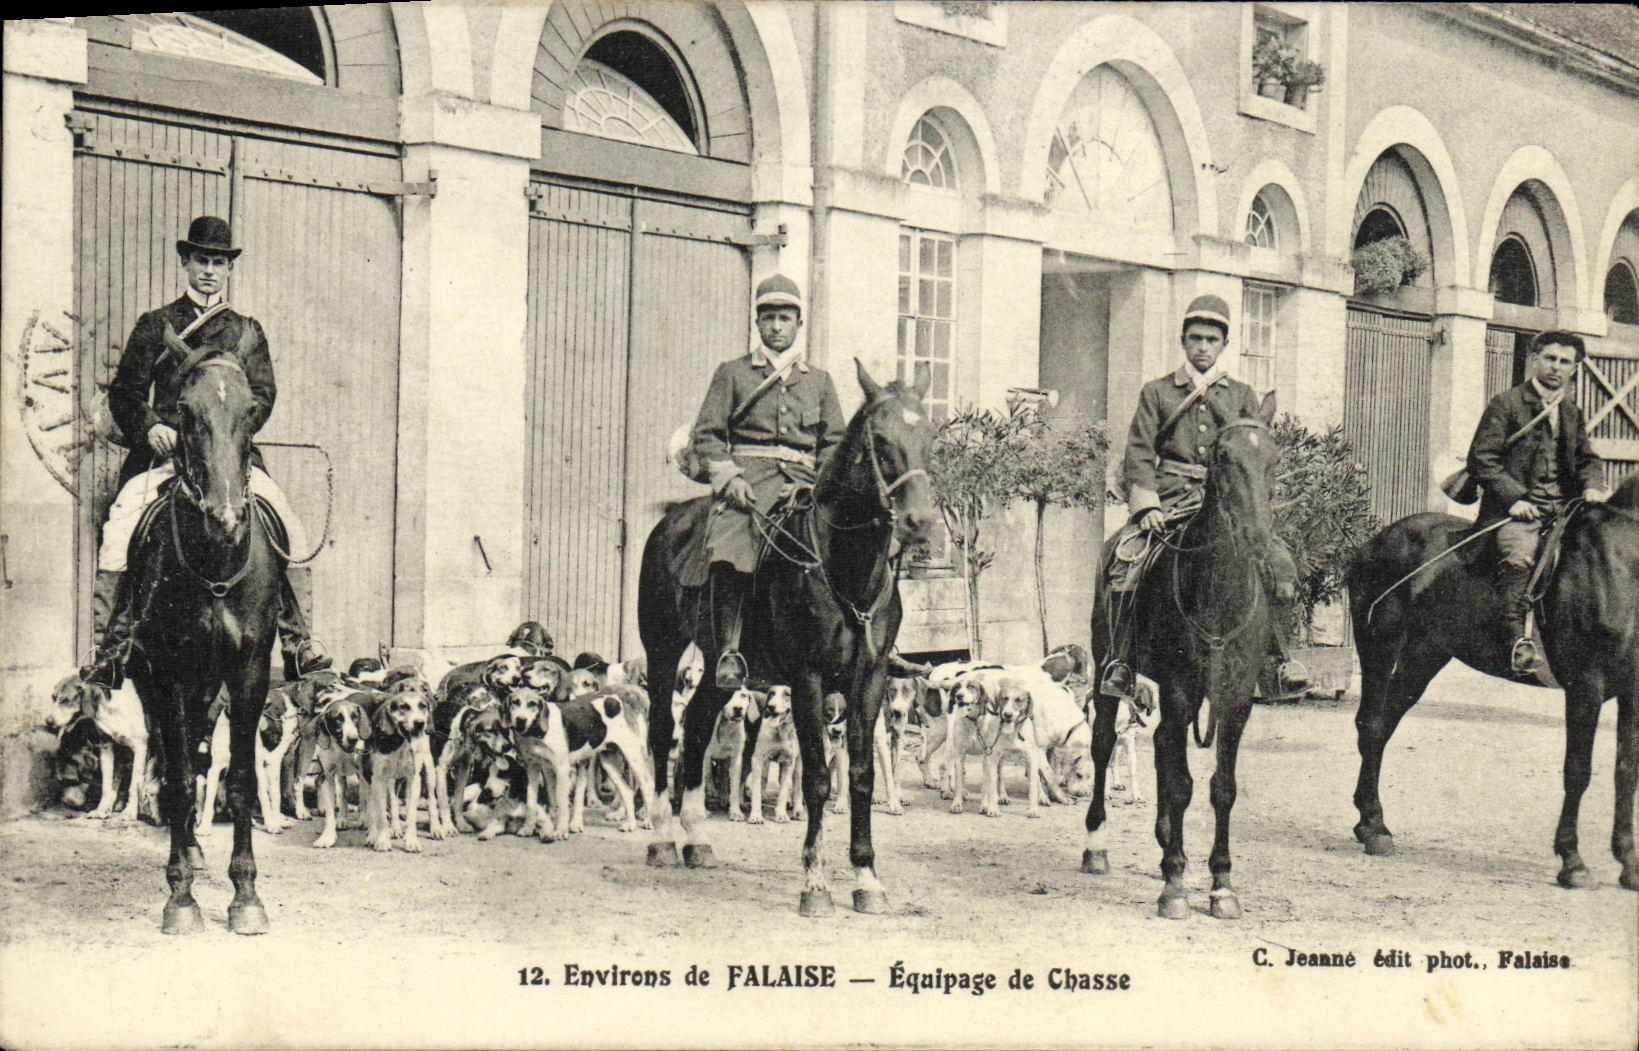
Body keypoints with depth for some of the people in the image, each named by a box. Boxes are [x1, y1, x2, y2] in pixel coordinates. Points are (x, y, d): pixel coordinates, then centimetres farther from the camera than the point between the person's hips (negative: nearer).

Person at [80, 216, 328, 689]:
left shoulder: (246, 331, 17)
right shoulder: (154, 326, 13)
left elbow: (263, 394, 9)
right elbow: (124, 391, 10)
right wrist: (150, 428, -10)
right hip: (163, 451, -1)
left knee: (291, 531, -16)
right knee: (120, 526, -21)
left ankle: (298, 642, -6)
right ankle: (108, 653, -14)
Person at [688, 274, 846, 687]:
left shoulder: (819, 381, 22)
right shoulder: (732, 373, 16)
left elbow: (835, 444, 19)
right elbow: (707, 435, 8)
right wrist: (729, 477, -9)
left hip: (801, 484, 3)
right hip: (746, 479, -2)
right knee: (728, 557, -29)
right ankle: (730, 653, -23)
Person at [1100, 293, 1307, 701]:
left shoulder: (1242, 396, 16)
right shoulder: (1156, 393, 13)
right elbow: (1138, 454, 5)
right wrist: (1147, 505, -11)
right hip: (1171, 500, -1)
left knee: (1279, 561, -21)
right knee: (1125, 560, -26)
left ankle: (1279, 657, -9)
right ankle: (1121, 660, -14)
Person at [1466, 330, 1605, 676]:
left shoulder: (1573, 414, 21)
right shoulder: (1506, 404, 3)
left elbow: (1586, 459, 27)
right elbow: (1481, 459, -3)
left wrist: (1591, 487, 3)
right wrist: (1513, 498, -13)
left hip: (1563, 510, 6)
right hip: (1518, 509, -6)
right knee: (1518, 556, -32)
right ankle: (1517, 638, -34)